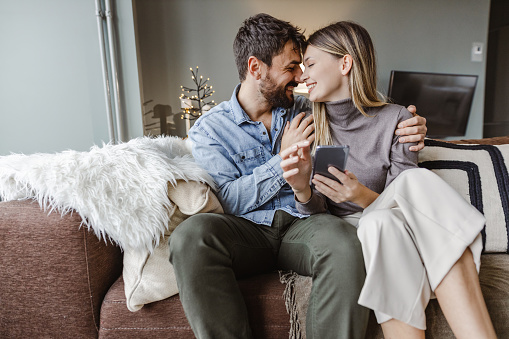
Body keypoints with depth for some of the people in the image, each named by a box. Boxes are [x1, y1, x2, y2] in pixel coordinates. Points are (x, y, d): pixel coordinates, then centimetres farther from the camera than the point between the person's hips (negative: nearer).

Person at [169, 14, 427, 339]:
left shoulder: (306, 110, 15)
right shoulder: (209, 129, 5)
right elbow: (228, 201, -5)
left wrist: (408, 129, 0)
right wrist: (285, 158, -6)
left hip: (302, 225, 2)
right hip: (247, 229, -1)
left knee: (343, 239, -34)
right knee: (191, 233, -34)